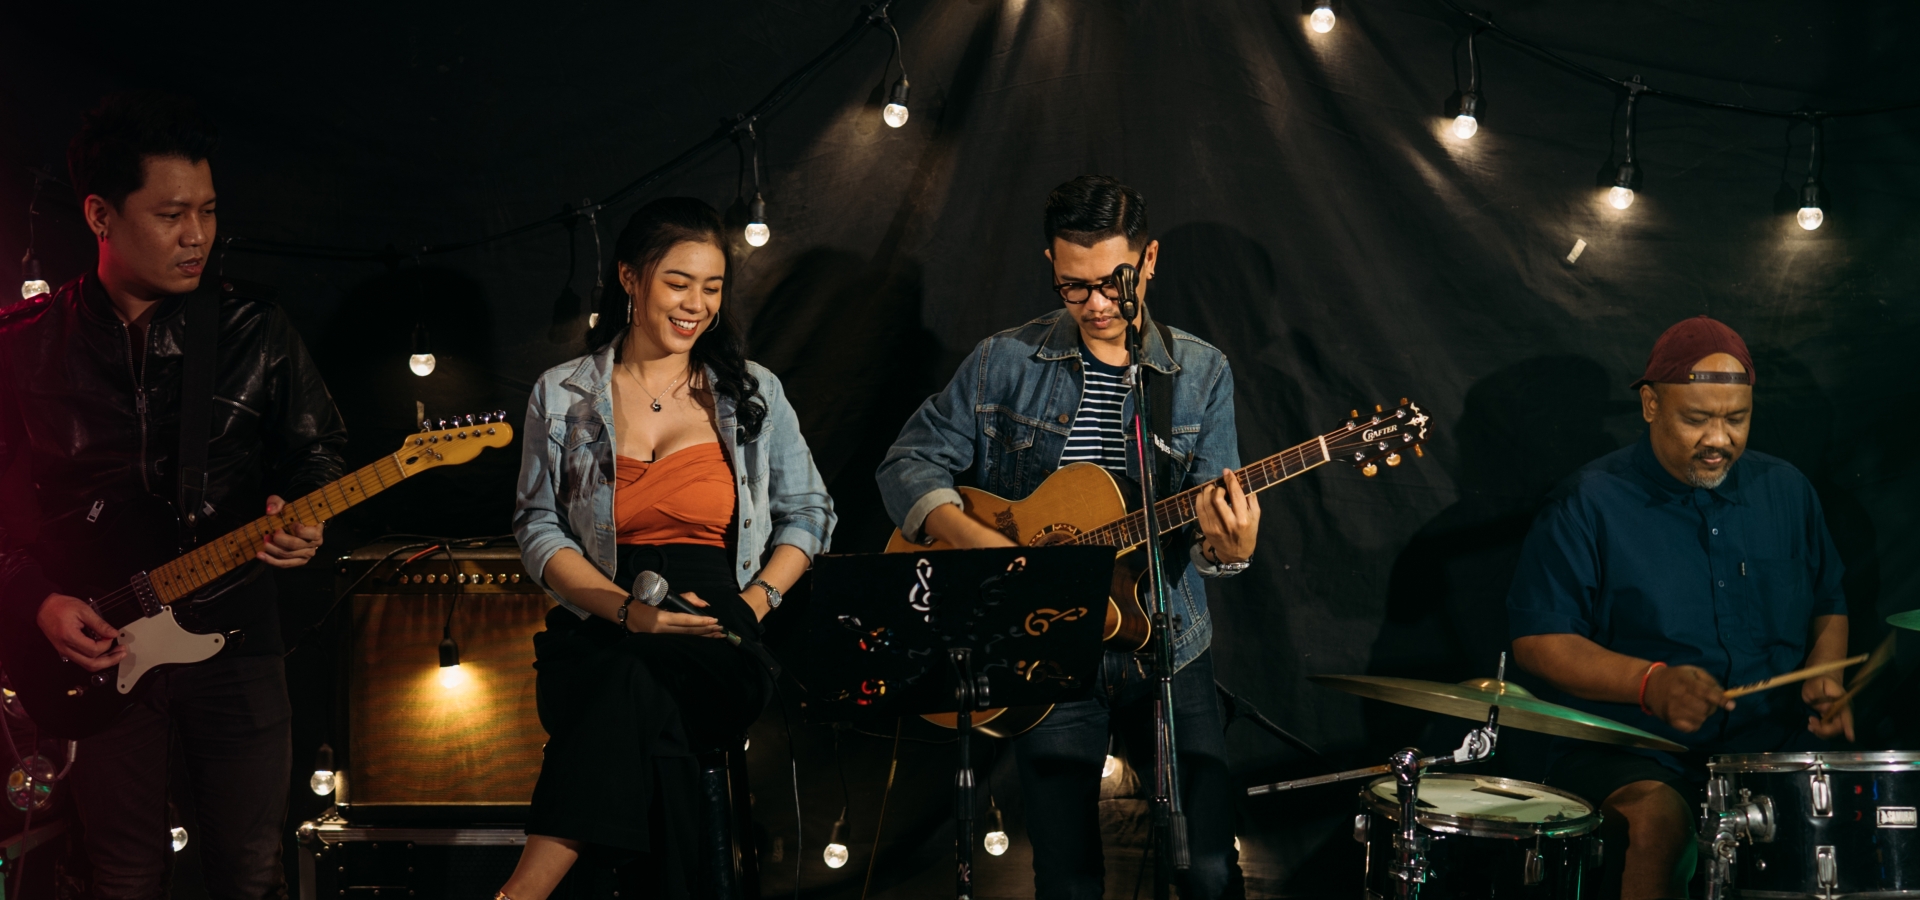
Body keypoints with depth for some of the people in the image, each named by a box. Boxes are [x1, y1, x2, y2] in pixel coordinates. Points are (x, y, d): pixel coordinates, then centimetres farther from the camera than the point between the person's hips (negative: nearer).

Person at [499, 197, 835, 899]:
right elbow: (539, 530, 7)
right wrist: (628, 609, -9)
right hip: (599, 641, 1)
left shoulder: (751, 394, 13)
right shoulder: (562, 395, 11)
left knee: (631, 687, -36)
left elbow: (808, 512, 17)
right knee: (648, 718, -37)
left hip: (718, 656, 0)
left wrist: (757, 601, -2)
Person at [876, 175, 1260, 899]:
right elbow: (907, 464, 1)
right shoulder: (1006, 363, 0)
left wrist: (1228, 549, -25)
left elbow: (1206, 515, 0)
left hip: (1167, 651, 1)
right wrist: (976, 542, -16)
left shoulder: (1201, 374, 3)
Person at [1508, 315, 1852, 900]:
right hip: (1628, 750, -4)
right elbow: (1538, 641, -6)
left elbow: (1828, 608, 24)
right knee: (1658, 819, -36)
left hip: (1772, 743, 4)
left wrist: (1824, 678, 2)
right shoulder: (1590, 503, -3)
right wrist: (1650, 684, -21)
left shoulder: (1785, 491, 13)